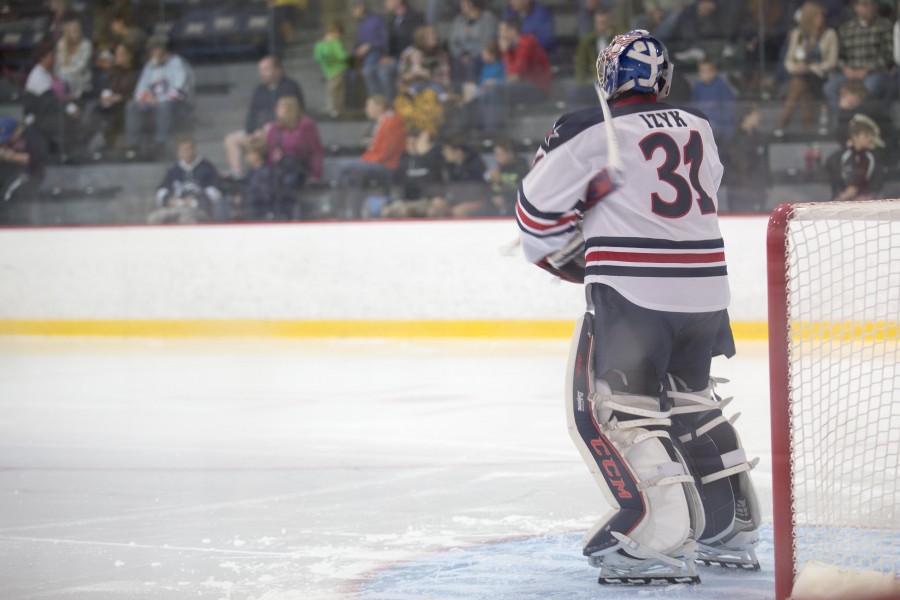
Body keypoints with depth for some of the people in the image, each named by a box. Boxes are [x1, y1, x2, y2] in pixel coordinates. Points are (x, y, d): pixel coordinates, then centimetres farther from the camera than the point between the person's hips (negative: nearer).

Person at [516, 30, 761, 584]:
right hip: (706, 289, 7)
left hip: (633, 292, -7)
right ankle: (733, 529, 28)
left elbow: (539, 208, -3)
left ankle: (660, 537, -17)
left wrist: (568, 258, 17)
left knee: (610, 408, -2)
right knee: (691, 401, 23)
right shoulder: (699, 129, 11)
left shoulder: (589, 132, -7)